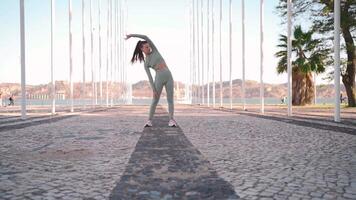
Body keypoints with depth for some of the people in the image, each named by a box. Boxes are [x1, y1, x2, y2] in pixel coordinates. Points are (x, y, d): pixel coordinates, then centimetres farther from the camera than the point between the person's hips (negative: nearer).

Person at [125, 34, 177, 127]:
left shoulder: (154, 51, 8)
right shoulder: (145, 64, 5)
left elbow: (146, 37, 1)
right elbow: (150, 77, -2)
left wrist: (131, 35, 3)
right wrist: (153, 90, -11)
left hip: (169, 77, 1)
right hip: (159, 79, -1)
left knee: (170, 100, -2)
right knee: (155, 100, -1)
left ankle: (171, 120, 2)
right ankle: (149, 120, 8)